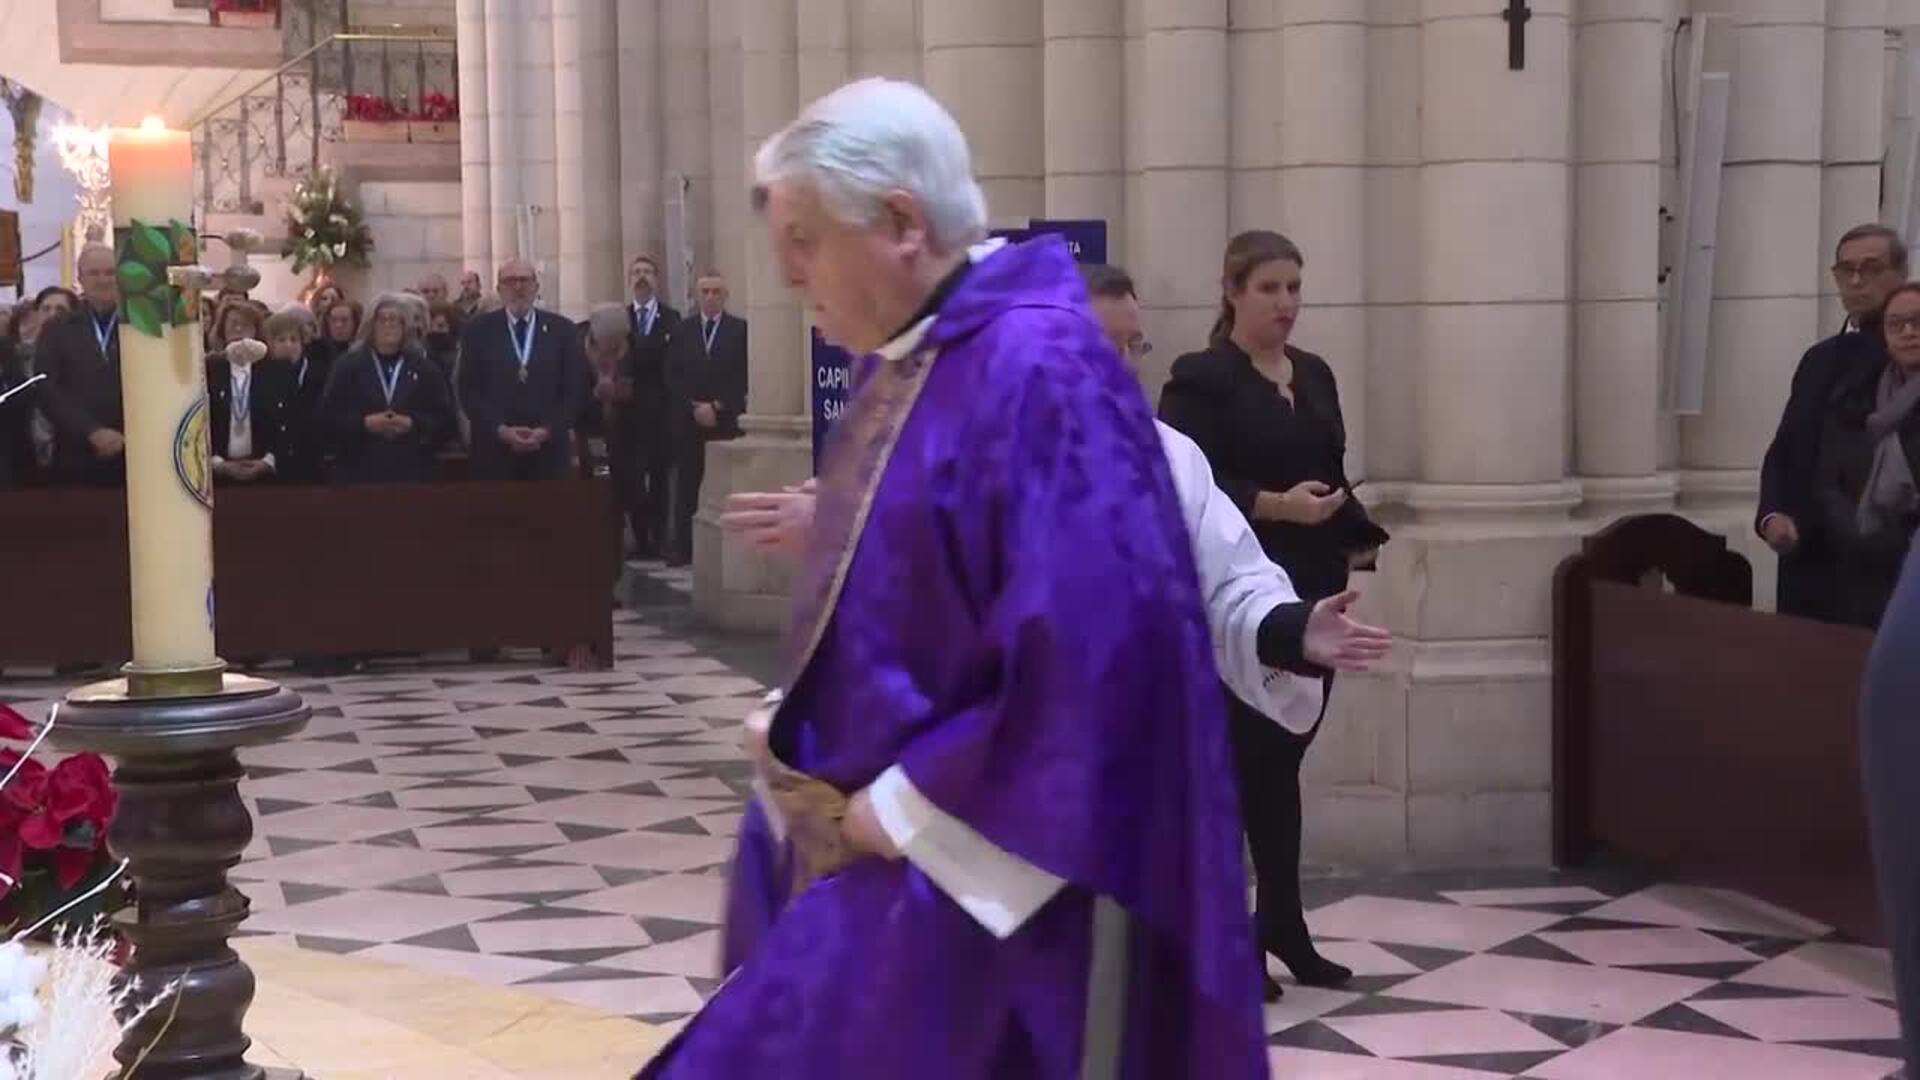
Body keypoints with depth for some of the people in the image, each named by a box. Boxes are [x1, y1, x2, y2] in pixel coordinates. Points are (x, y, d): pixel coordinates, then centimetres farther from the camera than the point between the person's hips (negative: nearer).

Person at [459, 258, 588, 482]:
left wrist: (547, 430, -10)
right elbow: (470, 392, 1)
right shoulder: (478, 331, 5)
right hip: (494, 450, -1)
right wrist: (501, 430, -12)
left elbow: (574, 390, 3)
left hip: (548, 450, 1)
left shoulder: (562, 330, 7)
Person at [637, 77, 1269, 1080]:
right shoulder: (900, 363, 8)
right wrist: (793, 734, 5)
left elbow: (1089, 653, -26)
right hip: (871, 846, 9)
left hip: (968, 878, -9)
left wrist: (897, 810, -18)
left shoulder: (1039, 372, -20)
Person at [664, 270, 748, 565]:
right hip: (687, 420, 2)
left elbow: (743, 376, -2)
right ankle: (682, 548, 2)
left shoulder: (740, 329, 3)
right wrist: (695, 408, -6)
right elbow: (672, 377, 5)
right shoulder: (682, 330, 10)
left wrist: (717, 407, -9)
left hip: (727, 420, -2)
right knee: (686, 486, 1)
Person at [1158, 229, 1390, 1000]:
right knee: (1236, 759, -2)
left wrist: (1357, 539, 3)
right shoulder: (1200, 379, -8)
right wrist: (1274, 506, -22)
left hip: (1308, 590, 7)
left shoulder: (1315, 375, 15)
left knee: (1283, 758, 12)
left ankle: (1282, 924, 19)